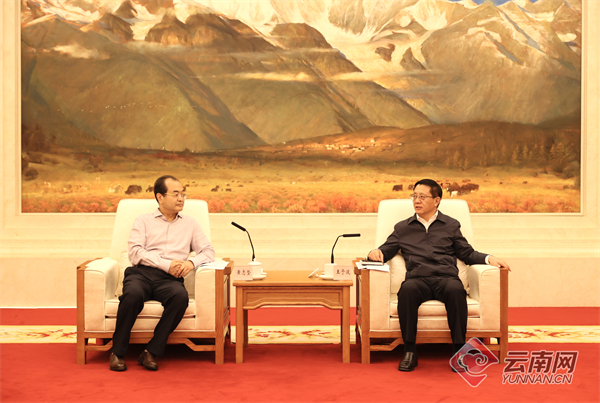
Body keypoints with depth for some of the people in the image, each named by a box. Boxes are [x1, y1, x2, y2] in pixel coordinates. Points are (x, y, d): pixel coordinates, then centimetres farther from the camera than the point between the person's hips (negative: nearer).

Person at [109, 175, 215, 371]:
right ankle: (118, 352, -18)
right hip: (141, 273, -1)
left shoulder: (190, 224, 24)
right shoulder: (143, 221, 17)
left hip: (169, 279, 1)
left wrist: (191, 262, -6)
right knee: (133, 294, -36)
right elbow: (135, 253, 1)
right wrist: (166, 264, -11)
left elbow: (208, 251, 16)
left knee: (181, 296, -34)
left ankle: (151, 352, -26)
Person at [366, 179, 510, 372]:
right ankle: (410, 351, -28)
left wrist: (488, 258, 2)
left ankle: (459, 350, -27)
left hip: (446, 277, 0)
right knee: (407, 289, -36)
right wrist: (374, 253, -2)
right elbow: (385, 251, 21)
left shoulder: (451, 225, 23)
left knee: (455, 290, -37)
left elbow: (467, 254, 20)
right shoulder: (402, 228, 25)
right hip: (418, 279, 0)